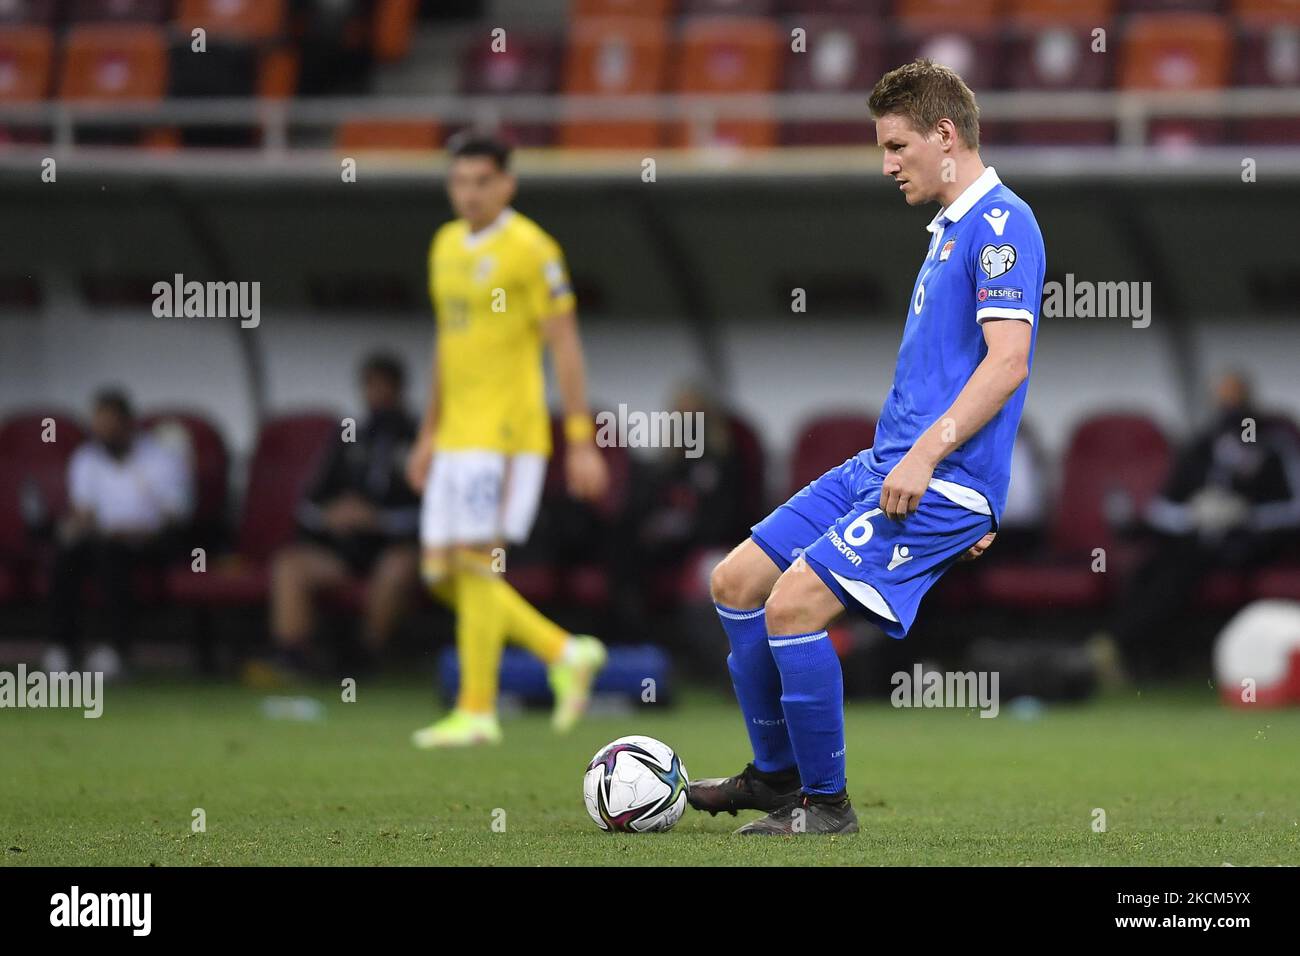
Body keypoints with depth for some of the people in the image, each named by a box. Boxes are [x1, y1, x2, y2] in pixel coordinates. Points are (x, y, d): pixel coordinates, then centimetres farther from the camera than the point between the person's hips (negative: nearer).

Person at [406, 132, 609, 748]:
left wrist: (581, 442, -14)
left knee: (476, 564, -10)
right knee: (443, 574, 5)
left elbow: (565, 345, -10)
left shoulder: (529, 248, -8)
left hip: (505, 433, -8)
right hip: (455, 436, 8)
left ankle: (477, 713, -5)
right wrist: (429, 434, 24)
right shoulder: (446, 246, 16)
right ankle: (566, 654, 16)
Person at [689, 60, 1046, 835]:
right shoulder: (952, 229, 20)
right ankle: (776, 774, 21)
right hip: (882, 467, 10)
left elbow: (1008, 361, -21)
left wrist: (928, 454, -25)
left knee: (794, 604, -20)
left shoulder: (1002, 223, -12)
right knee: (738, 581, 10)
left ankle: (826, 802, -7)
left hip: (941, 483, -10)